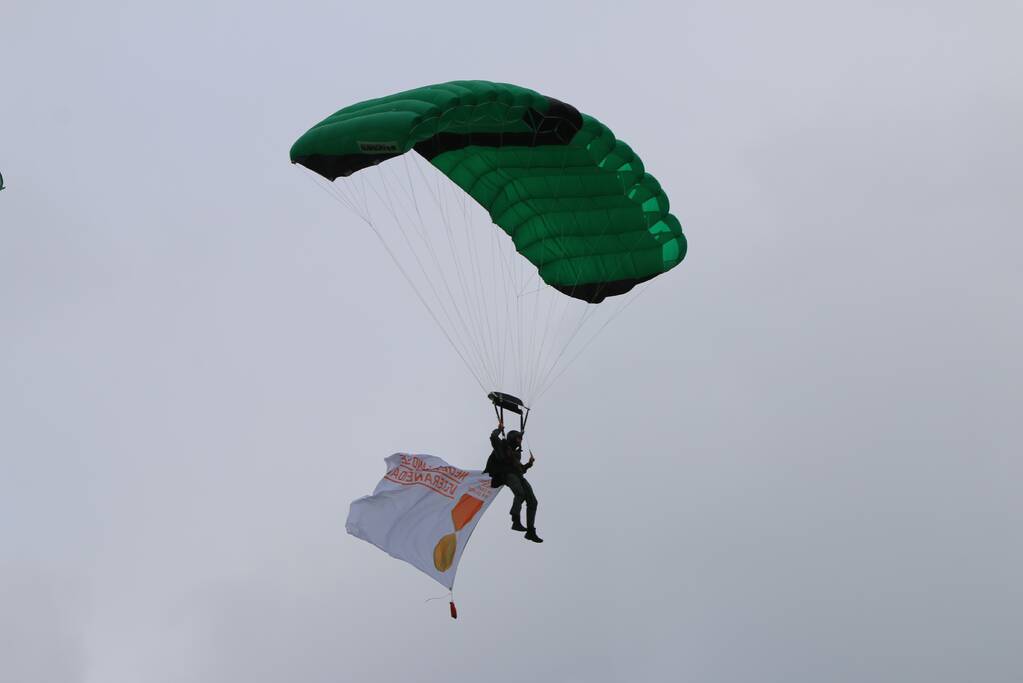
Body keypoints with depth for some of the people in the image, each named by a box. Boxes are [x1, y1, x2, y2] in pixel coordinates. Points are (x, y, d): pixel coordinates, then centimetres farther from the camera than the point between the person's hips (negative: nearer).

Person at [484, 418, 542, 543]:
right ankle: (516, 521, -41)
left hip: (518, 476, 8)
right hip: (507, 475, -8)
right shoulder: (502, 446, 10)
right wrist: (499, 429, 7)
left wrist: (529, 464, 23)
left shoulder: (516, 453, 31)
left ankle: (531, 531, -4)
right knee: (520, 493, -36)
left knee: (532, 501, -4)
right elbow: (493, 437, -8)